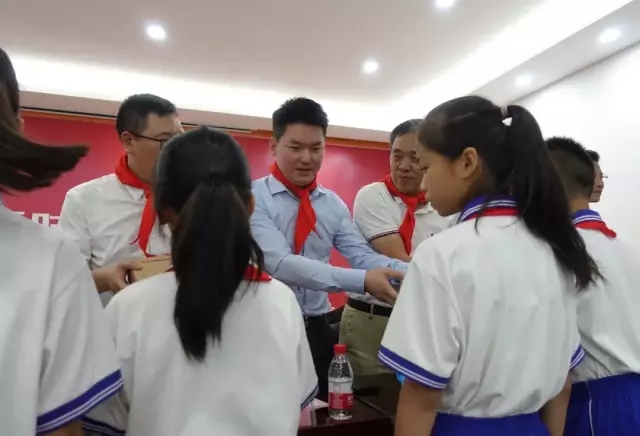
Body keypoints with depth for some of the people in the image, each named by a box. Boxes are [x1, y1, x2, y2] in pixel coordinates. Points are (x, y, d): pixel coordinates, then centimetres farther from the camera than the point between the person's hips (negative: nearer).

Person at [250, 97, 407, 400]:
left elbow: (361, 255, -6)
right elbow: (280, 264, -25)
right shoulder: (252, 197, -13)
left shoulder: (333, 204, 5)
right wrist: (363, 281, -34)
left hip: (316, 331, 5)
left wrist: (411, 272, -26)